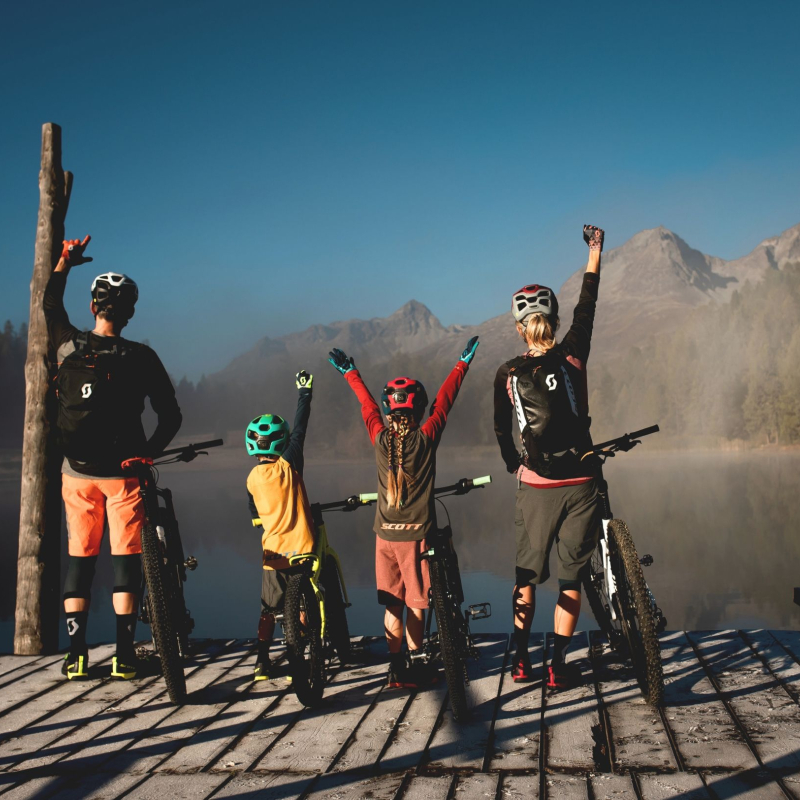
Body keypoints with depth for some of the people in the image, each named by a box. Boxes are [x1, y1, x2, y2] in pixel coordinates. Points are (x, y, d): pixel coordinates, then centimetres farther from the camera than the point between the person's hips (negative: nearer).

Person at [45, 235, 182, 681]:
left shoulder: (69, 347, -3)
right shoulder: (141, 358, -8)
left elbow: (50, 306, 19)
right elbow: (171, 417, -6)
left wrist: (65, 263, 30)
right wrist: (148, 453, 3)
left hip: (78, 473, 2)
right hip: (123, 473, -2)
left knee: (80, 559, 10)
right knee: (127, 560, 5)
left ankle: (77, 654, 9)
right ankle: (125, 655, 5)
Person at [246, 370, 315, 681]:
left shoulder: (252, 478, 2)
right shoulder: (288, 466, -9)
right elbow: (300, 428, -2)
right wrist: (304, 392, 8)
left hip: (272, 551, 3)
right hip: (301, 548, -3)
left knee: (269, 610, 13)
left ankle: (262, 663, 12)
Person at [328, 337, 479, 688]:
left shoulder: (380, 439, -3)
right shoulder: (425, 439, -11)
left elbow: (367, 405, 13)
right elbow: (444, 401, 1)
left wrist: (350, 373, 30)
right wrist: (463, 363, 13)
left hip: (386, 534, 3)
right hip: (417, 533, -3)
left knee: (392, 605, 10)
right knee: (416, 604, 6)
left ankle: (396, 668, 14)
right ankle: (414, 668, 12)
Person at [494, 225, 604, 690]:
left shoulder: (508, 375, -5)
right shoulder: (573, 357, -6)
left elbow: (503, 433, 4)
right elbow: (587, 307, 8)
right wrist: (595, 251, 19)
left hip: (535, 488, 1)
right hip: (580, 484, 0)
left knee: (527, 577, 15)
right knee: (571, 579, 8)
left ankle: (521, 660, 22)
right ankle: (559, 667, 10)